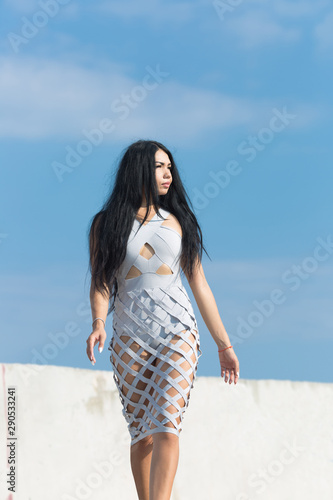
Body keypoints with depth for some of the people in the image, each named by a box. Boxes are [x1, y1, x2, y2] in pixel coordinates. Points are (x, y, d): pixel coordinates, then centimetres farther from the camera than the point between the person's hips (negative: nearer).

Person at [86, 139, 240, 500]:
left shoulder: (178, 222, 12)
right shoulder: (106, 223, 8)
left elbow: (199, 285, 14)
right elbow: (100, 282, 3)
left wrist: (224, 344, 14)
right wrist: (98, 323, -18)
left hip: (178, 334, 0)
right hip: (130, 338, 0)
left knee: (166, 425, -16)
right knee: (141, 433, 1)